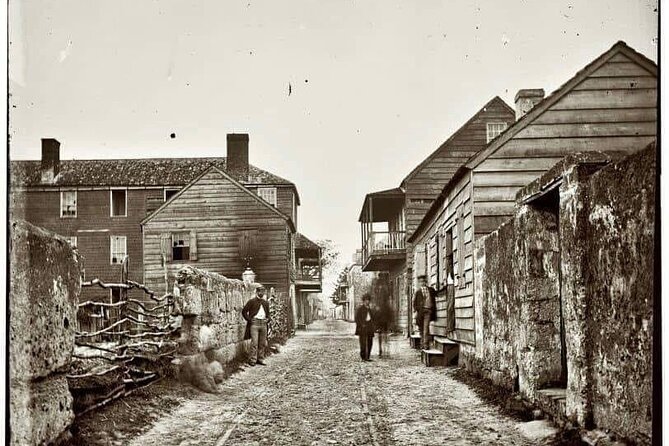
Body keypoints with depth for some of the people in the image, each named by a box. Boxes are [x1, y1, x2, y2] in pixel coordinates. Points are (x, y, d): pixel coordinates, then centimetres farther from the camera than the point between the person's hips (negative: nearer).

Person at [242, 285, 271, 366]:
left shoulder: (266, 303, 16)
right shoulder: (252, 301, 1)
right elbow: (244, 311, 0)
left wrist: (267, 319, 9)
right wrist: (249, 319, -7)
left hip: (263, 324, 5)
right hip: (254, 323, -5)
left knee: (263, 343, 6)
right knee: (254, 343, -10)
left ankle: (260, 359, 13)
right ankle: (252, 360, -6)